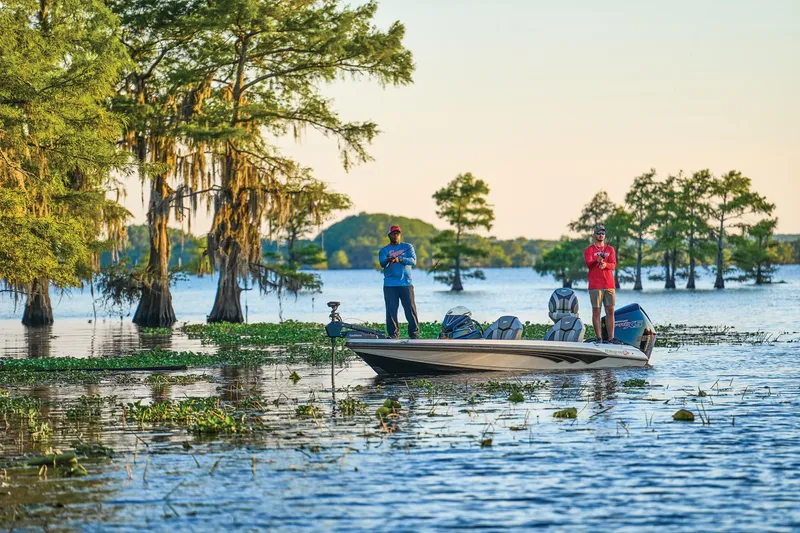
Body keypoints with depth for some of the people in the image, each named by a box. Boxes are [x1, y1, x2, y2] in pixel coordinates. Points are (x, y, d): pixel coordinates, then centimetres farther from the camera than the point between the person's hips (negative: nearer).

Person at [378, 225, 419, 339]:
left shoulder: (407, 247, 11)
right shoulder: (384, 250, 11)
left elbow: (413, 260, -4)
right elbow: (382, 263, -6)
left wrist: (399, 259, -20)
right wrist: (388, 260, -30)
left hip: (406, 283, 0)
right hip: (390, 285, 0)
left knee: (410, 309, -4)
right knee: (391, 310, -2)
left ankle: (414, 333, -1)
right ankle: (393, 333, 4)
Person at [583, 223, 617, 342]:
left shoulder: (610, 249, 14)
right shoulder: (589, 250, 5)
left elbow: (613, 264, 2)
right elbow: (588, 264, -11)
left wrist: (605, 265, -20)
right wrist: (597, 260, -32)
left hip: (609, 285, 3)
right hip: (595, 286, -3)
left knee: (610, 311, 1)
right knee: (596, 311, -4)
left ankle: (611, 339, 2)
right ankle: (599, 338, -4)